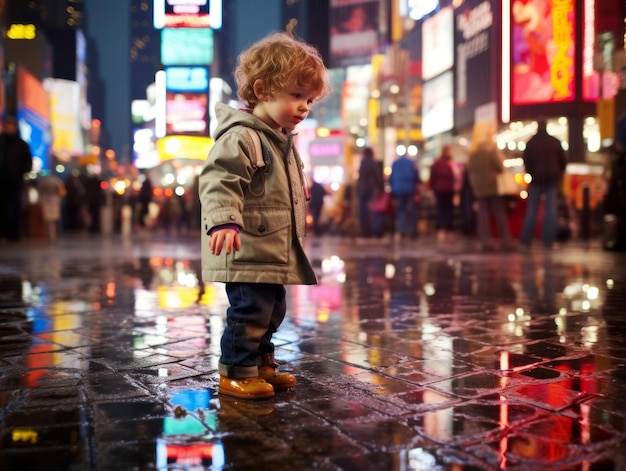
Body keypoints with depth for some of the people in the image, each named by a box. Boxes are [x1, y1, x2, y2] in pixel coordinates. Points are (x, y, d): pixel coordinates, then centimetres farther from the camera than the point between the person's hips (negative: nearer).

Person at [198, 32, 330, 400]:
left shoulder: (284, 140, 16)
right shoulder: (241, 137, -17)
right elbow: (219, 181, -28)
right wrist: (224, 221, -41)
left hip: (276, 252, 10)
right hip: (248, 252, -10)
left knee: (273, 310, 18)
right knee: (250, 311, -5)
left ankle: (262, 364, 33)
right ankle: (235, 373, 10)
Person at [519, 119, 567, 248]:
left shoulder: (531, 142, -2)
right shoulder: (555, 142, 3)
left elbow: (526, 160, -3)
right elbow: (563, 160, 5)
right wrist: (558, 175, 18)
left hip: (536, 179, -1)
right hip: (552, 179, 1)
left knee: (531, 209, 2)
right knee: (550, 209, 1)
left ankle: (526, 239, -2)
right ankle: (548, 240, -3)